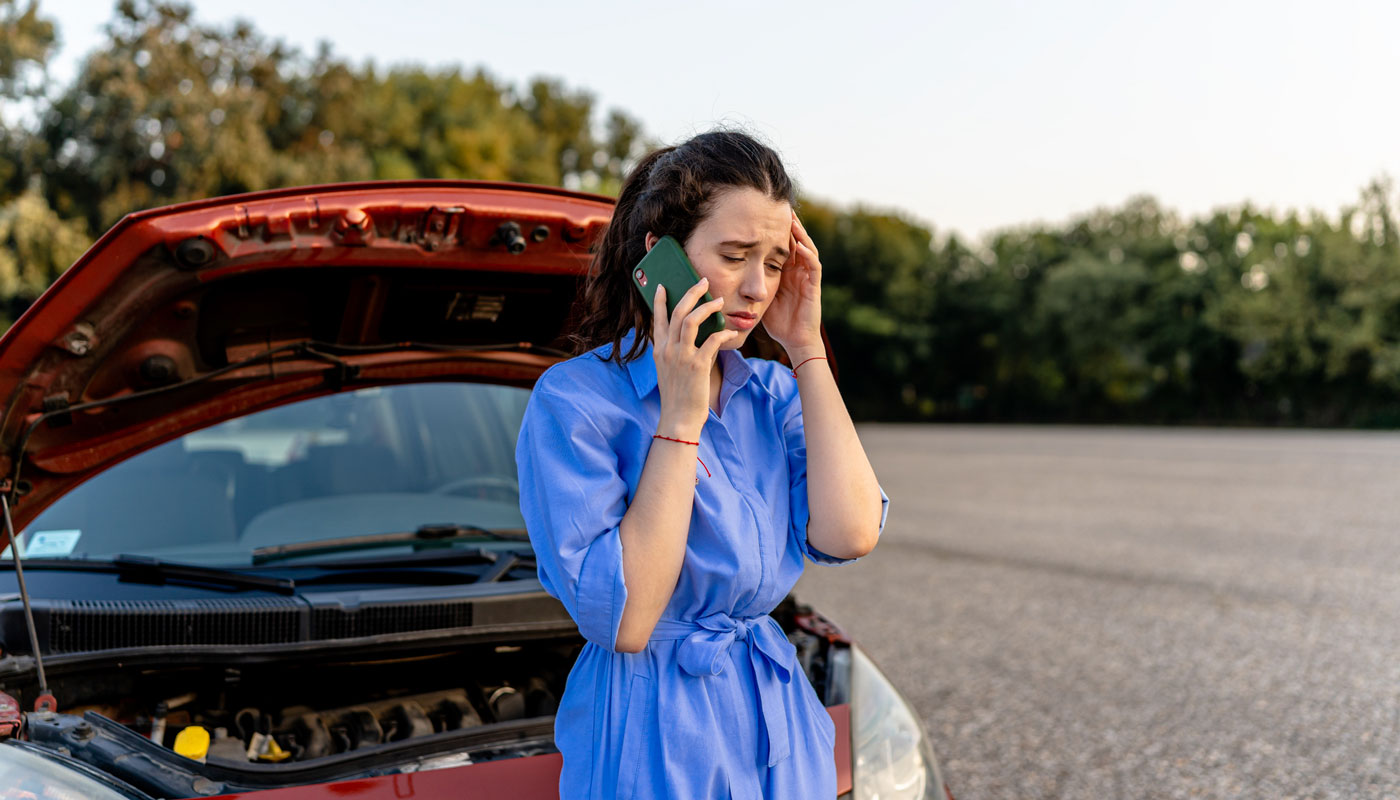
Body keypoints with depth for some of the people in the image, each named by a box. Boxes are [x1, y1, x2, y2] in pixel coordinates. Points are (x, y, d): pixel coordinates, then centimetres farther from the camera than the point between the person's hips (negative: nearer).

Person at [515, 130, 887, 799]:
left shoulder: (773, 392, 2)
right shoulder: (574, 400, -16)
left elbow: (849, 535, -14)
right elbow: (623, 622, -22)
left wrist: (806, 347, -10)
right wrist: (679, 419, -22)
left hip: (776, 718, 6)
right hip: (652, 740, -5)